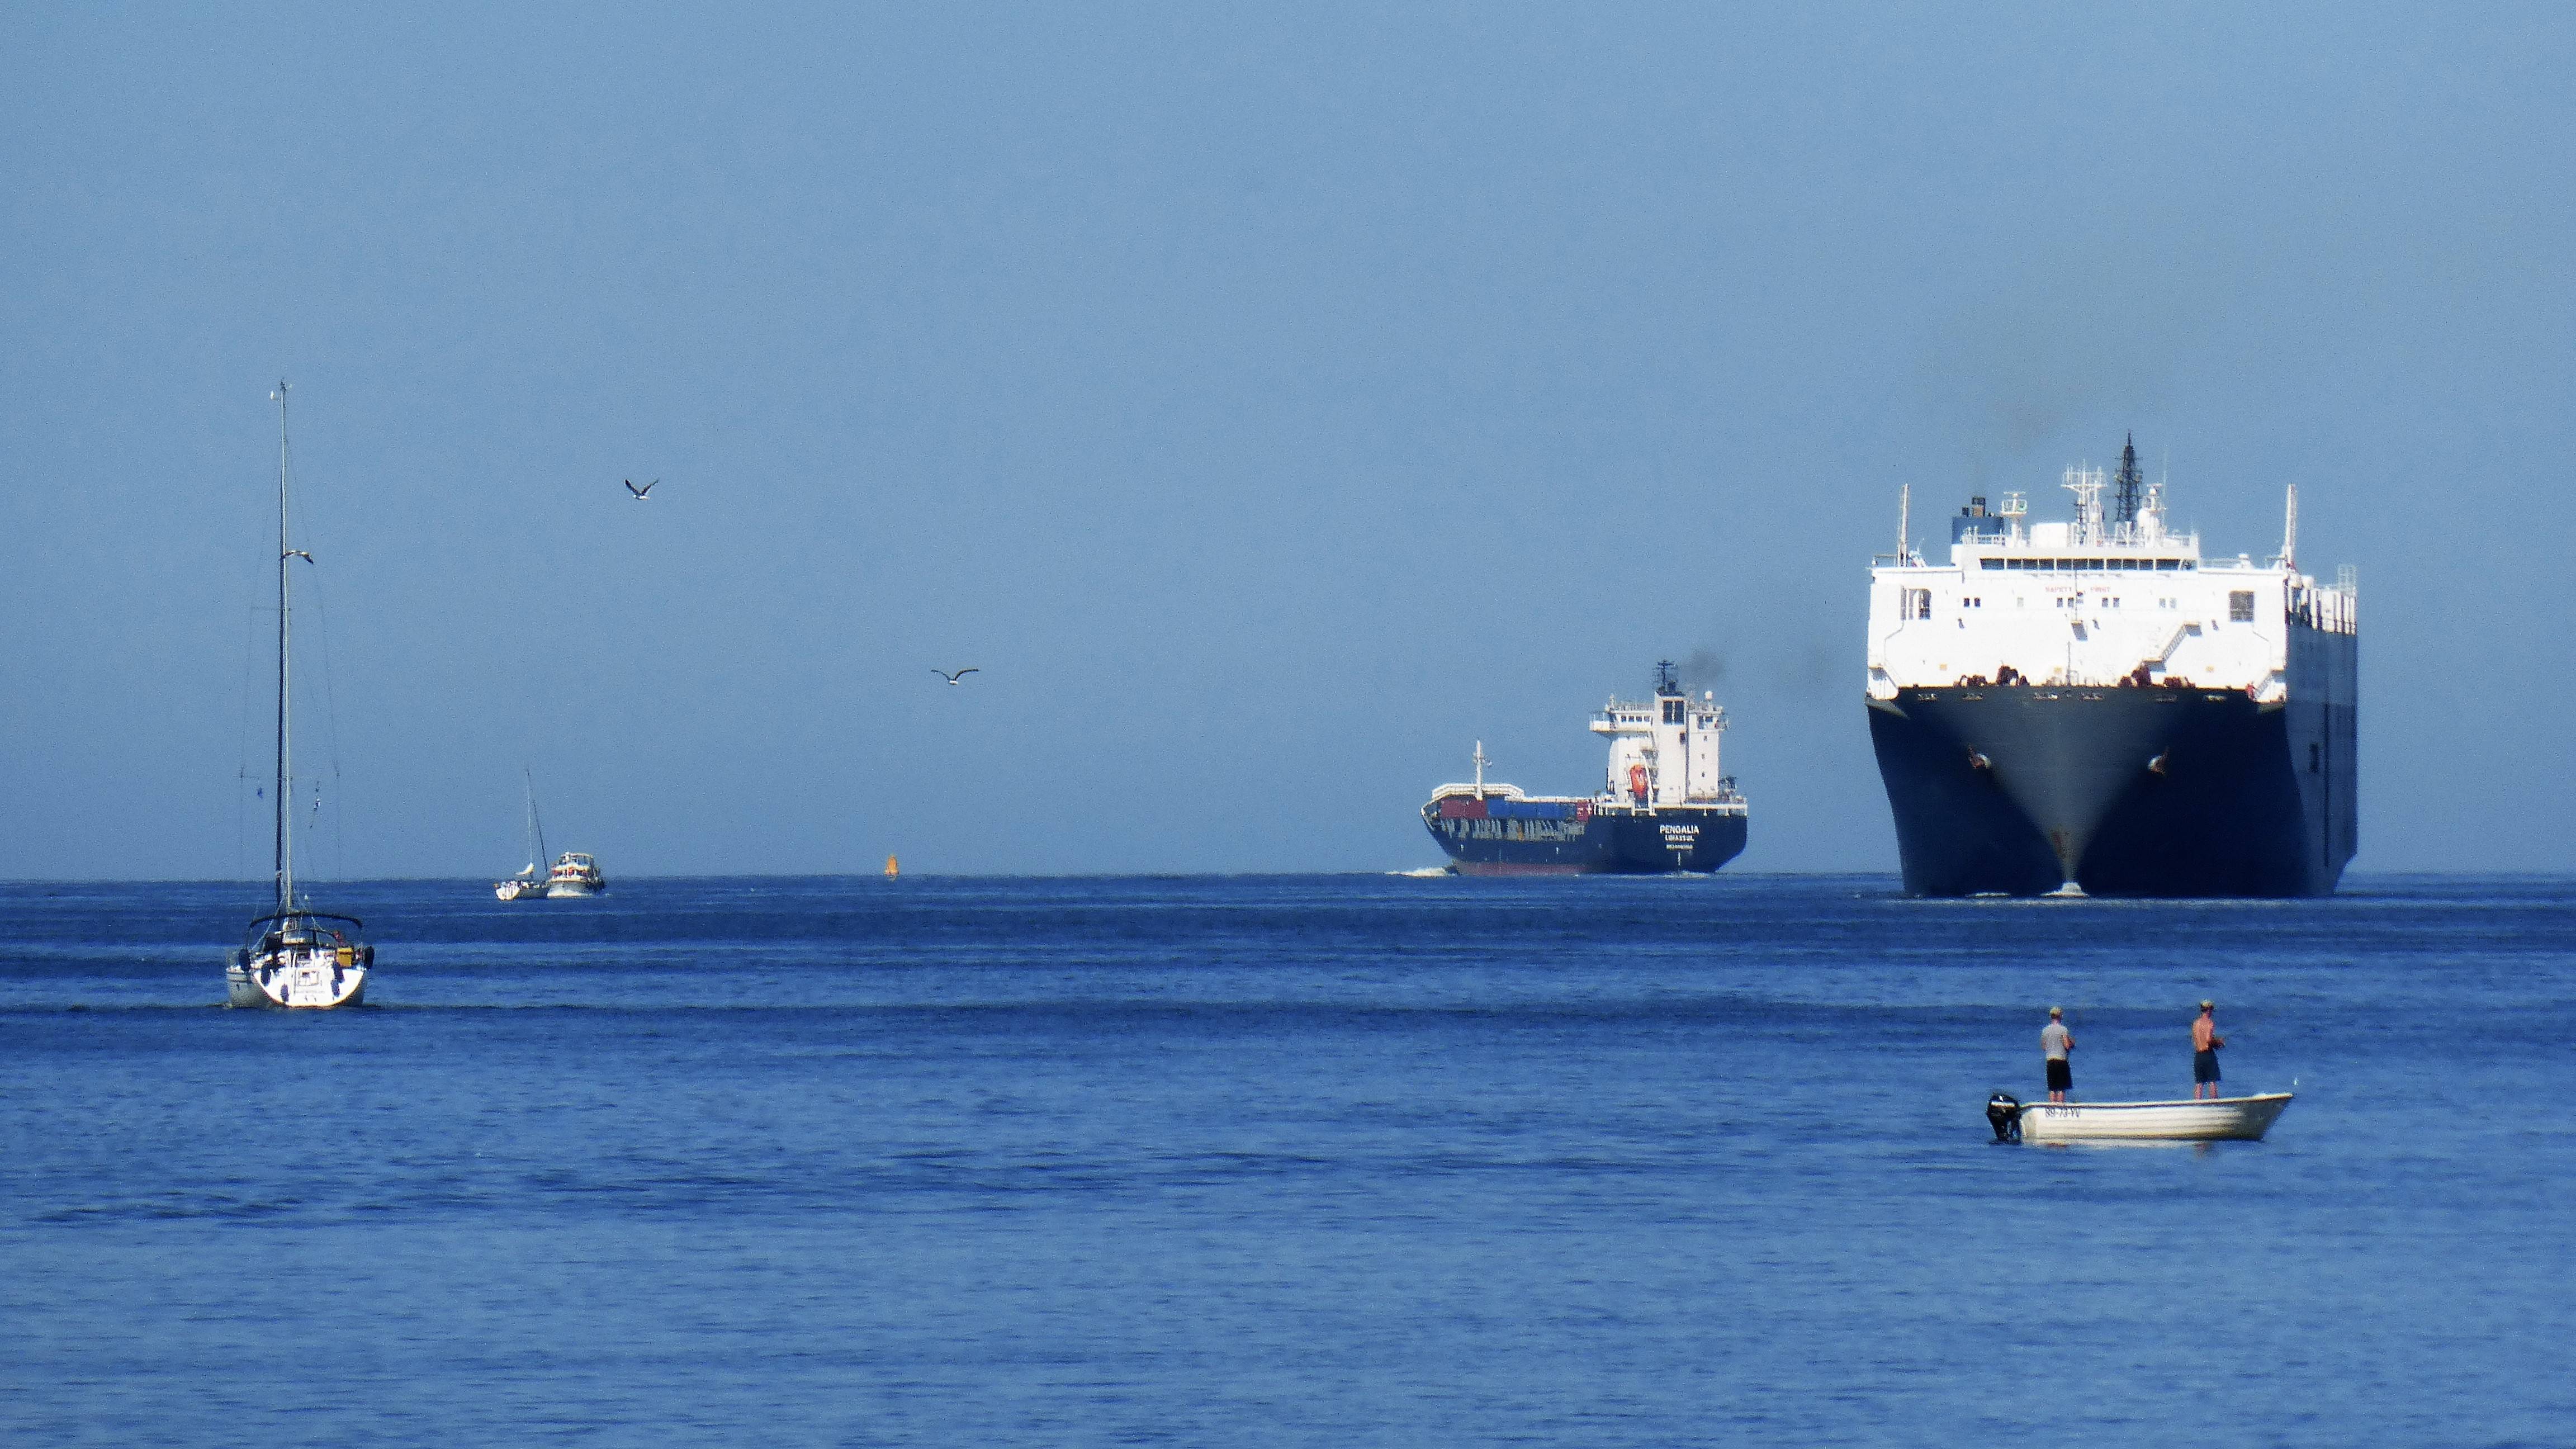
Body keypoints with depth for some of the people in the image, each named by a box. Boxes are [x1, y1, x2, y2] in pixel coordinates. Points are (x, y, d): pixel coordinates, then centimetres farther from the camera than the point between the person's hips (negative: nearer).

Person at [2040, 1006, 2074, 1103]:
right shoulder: (2063, 1029, -8)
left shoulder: (2045, 1030, 6)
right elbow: (2067, 1046, -11)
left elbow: (2043, 1047, 10)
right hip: (2061, 1060, -4)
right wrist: (2072, 1043, 10)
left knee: (2052, 1089, 7)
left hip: (2050, 1061, 4)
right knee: (2062, 1088, 0)